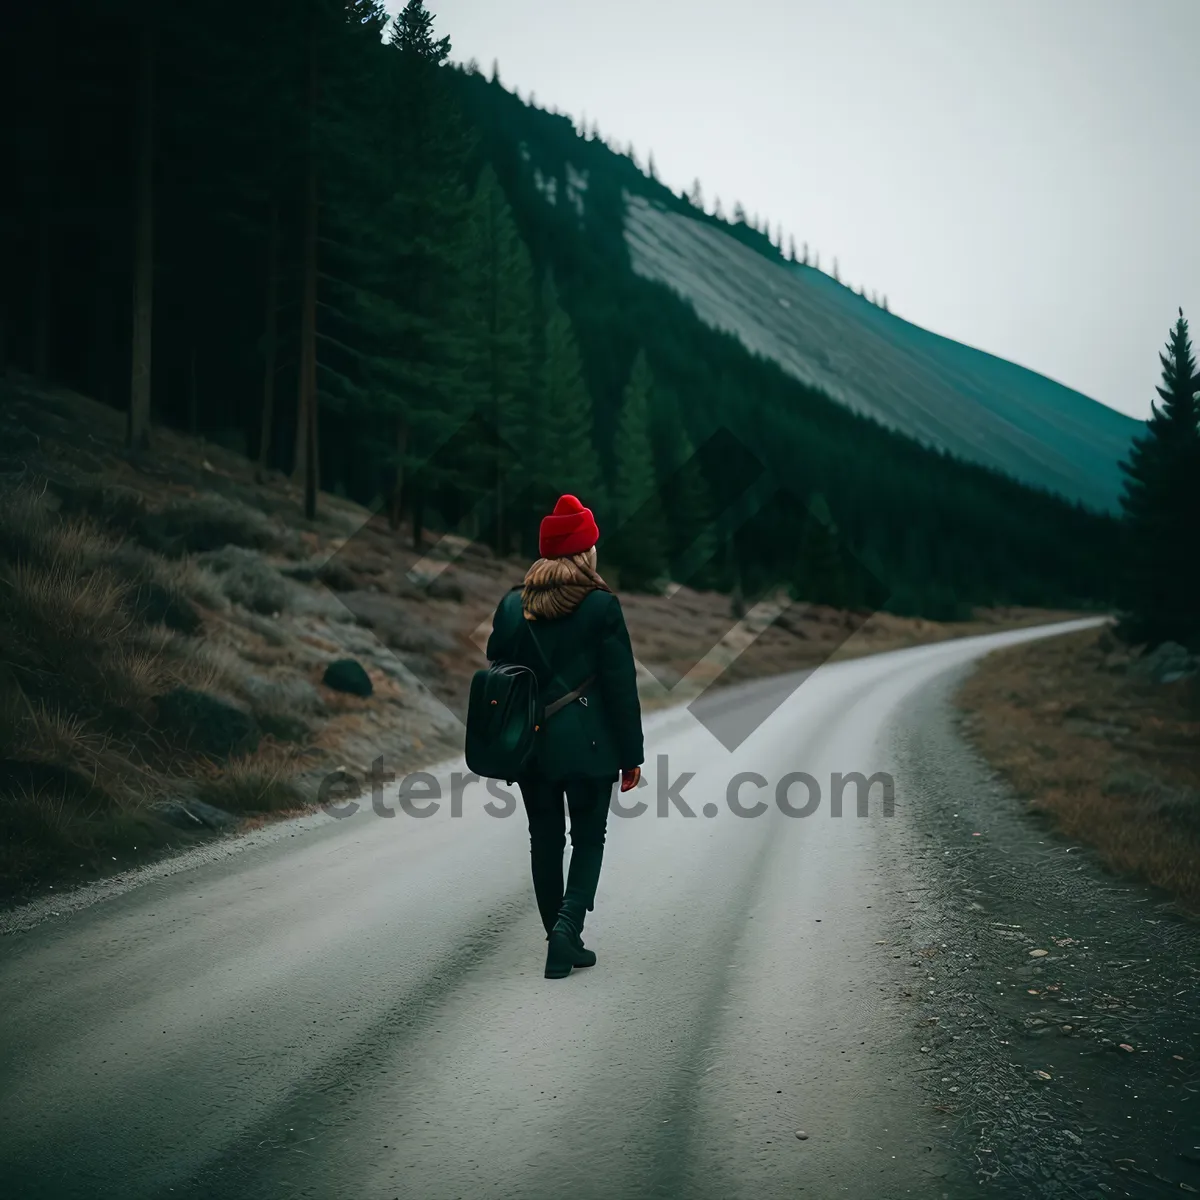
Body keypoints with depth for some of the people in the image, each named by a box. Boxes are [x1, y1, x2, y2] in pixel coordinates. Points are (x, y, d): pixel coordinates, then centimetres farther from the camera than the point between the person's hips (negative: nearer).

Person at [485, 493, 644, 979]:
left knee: (545, 840, 13)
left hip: (530, 743, 4)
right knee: (588, 838, 9)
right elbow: (620, 684, -7)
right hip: (588, 744, -3)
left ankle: (563, 941, 19)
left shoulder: (512, 605, 3)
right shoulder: (601, 605, -8)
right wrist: (631, 755, -1)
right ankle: (567, 924, -9)